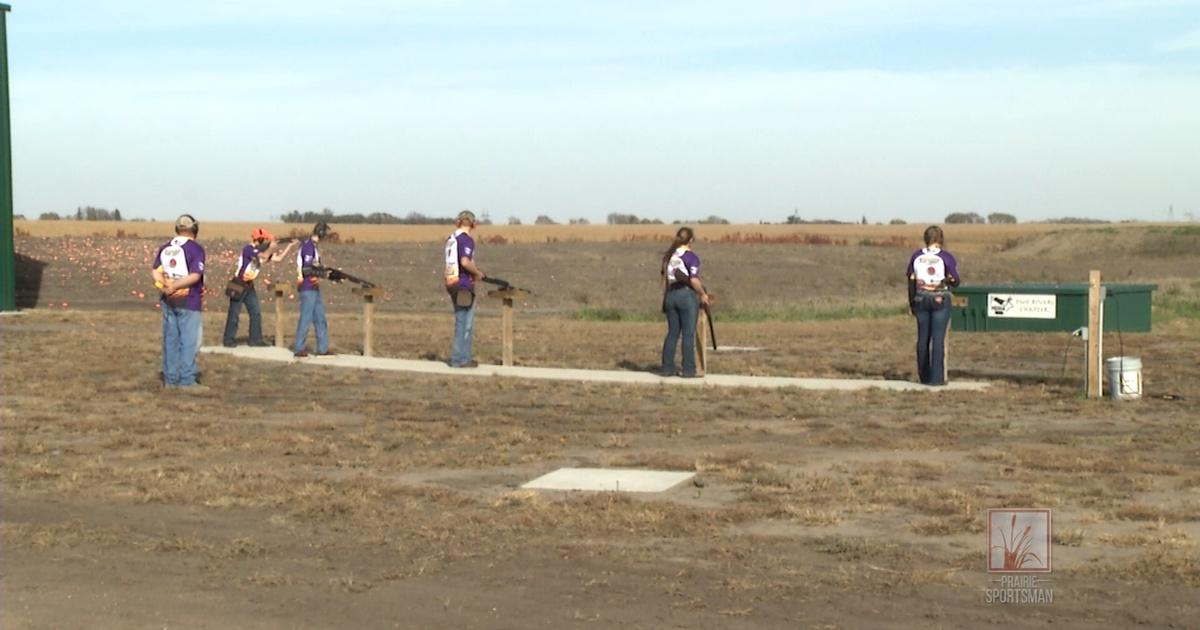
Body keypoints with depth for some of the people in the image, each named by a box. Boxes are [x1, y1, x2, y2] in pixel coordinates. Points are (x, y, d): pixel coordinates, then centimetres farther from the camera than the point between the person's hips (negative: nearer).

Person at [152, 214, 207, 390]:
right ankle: (187, 380, -4)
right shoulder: (195, 249, -9)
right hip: (188, 302, -6)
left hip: (168, 301, 6)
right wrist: (174, 287, -17)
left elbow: (155, 270, 4)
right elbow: (195, 276, -19)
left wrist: (164, 285, -8)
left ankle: (170, 379, 14)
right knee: (189, 341, -2)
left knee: (170, 339, 11)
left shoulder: (164, 248, 10)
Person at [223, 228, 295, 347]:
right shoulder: (248, 249, -18)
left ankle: (255, 339, 9)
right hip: (238, 286, -8)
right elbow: (264, 256, -31)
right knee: (234, 314, -4)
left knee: (256, 313, 5)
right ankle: (228, 340, 3)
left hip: (249, 286, 8)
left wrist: (289, 246, 4)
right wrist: (272, 247, -15)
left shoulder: (262, 250, 7)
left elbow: (278, 258, 9)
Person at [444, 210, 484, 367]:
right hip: (464, 285, -8)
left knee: (461, 322, 16)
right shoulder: (466, 239, -14)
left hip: (451, 283, 8)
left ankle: (464, 357, 20)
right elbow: (465, 262, -26)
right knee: (465, 324, 0)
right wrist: (478, 273, -10)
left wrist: (474, 268, 17)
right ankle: (459, 359, 3)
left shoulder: (450, 239, 12)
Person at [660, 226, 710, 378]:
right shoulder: (691, 257, -10)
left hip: (671, 295, 6)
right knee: (688, 334, -1)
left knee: (672, 333, 12)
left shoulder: (668, 256, 10)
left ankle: (667, 368, 11)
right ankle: (688, 370, -1)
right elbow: (694, 281, -17)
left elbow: (664, 279, 13)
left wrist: (665, 298, 21)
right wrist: (703, 294, -2)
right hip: (687, 295, -6)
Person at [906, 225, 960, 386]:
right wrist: (949, 280, 21)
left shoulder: (916, 256, 2)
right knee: (938, 338, -1)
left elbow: (911, 281, 5)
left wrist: (911, 303, 13)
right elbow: (955, 282, -3)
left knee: (923, 338, 11)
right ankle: (936, 377, -3)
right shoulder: (945, 257, -8)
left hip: (921, 299, 3)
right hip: (940, 299, -3)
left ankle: (924, 376, 16)